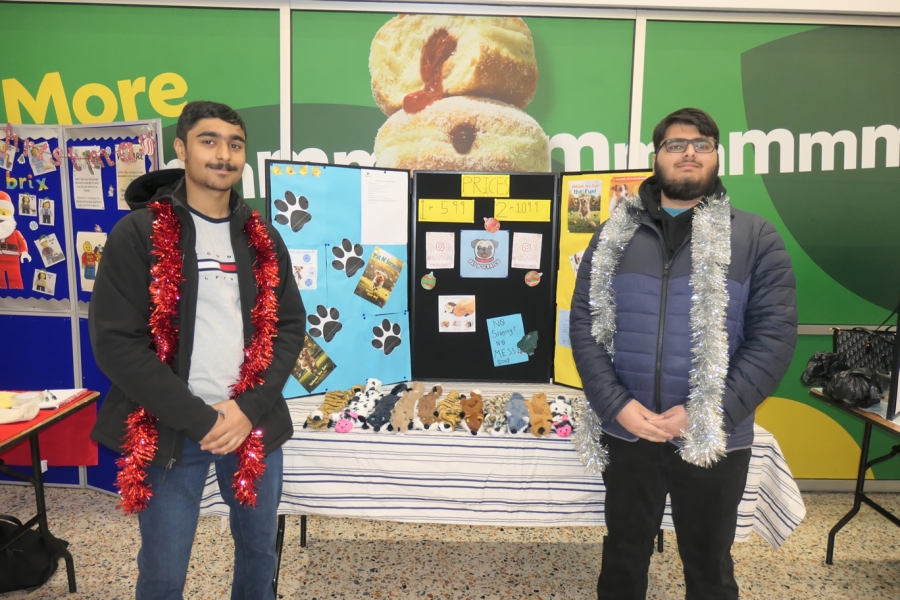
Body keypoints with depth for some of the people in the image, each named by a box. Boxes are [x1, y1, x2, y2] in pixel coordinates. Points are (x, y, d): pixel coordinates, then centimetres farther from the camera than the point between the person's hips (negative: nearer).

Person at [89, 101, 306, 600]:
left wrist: (249, 407, -11)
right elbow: (115, 342, -11)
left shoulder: (262, 238, 6)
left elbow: (289, 327, 3)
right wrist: (199, 419, -15)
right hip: (168, 427, -3)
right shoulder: (138, 233, -6)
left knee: (259, 550, 17)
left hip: (253, 422, 4)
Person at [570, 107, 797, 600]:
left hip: (715, 441, -1)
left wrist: (708, 415, -15)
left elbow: (774, 334, -7)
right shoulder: (615, 235, 3)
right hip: (627, 433, 1)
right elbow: (584, 321, 0)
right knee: (623, 557, 19)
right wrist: (616, 405, -12)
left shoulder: (756, 237, -2)